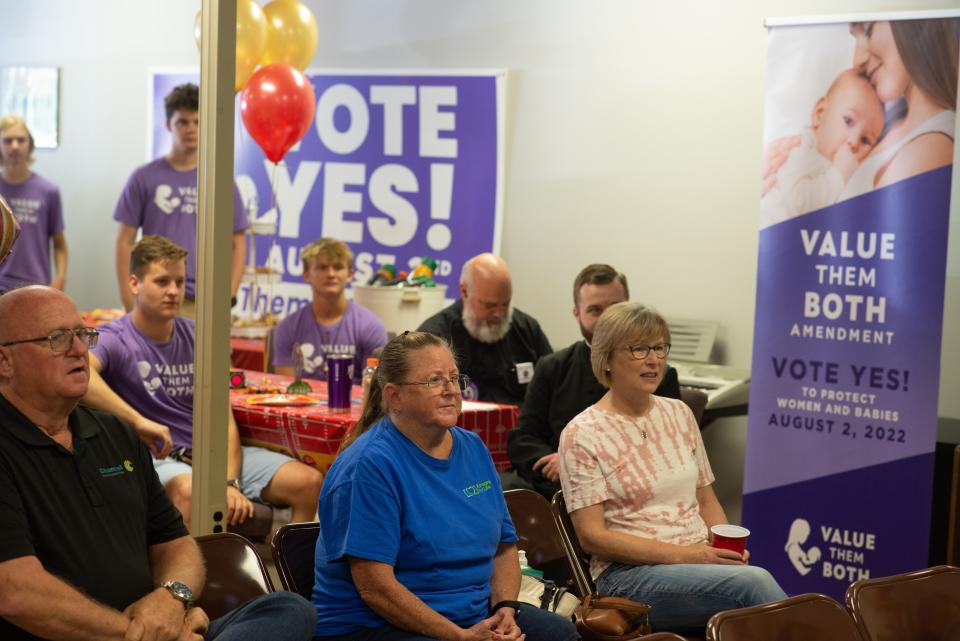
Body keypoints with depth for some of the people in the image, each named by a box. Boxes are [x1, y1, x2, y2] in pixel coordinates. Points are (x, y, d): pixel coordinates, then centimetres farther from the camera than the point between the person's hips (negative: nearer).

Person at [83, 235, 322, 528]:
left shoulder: (196, 337, 12)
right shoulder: (115, 339, -7)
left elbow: (223, 418, 7)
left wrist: (230, 482, -8)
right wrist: (138, 421, -36)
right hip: (155, 459, -6)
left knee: (308, 482, -6)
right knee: (191, 491, -41)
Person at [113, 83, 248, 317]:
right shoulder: (144, 178, 5)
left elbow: (237, 243, 11)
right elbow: (125, 242, 5)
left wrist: (228, 296, -1)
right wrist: (128, 301, -3)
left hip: (205, 302, 1)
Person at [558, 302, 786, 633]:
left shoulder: (679, 413, 13)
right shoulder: (582, 434, -5)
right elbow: (592, 536, -10)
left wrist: (727, 550, -3)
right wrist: (682, 554, -17)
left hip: (701, 561, 5)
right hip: (629, 573, -5)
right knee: (754, 582, -31)